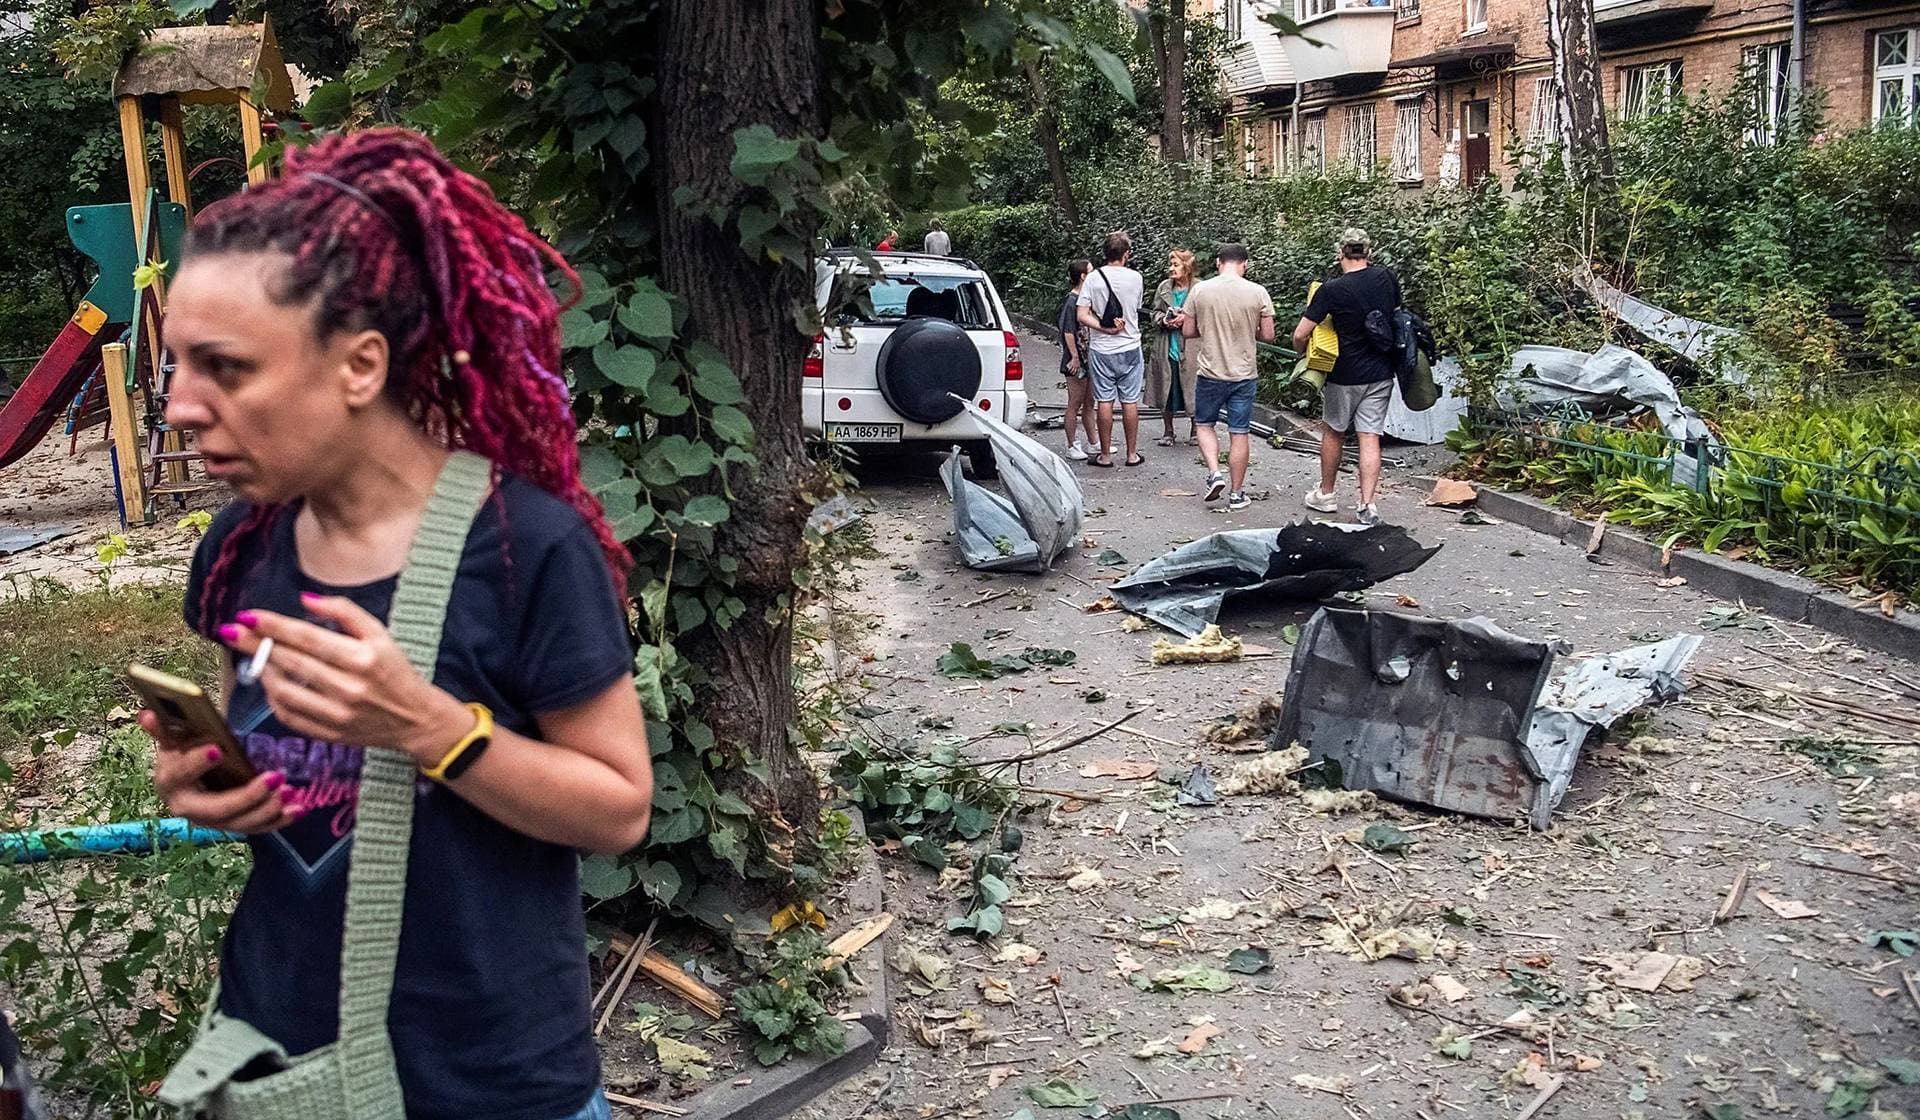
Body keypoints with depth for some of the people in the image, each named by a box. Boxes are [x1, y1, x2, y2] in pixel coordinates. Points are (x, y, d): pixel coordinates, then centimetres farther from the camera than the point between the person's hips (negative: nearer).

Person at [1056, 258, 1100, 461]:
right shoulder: (1071, 301, -14)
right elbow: (1068, 332, -17)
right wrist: (1075, 357, -19)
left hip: (1089, 358, 8)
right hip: (1077, 361, -8)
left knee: (1089, 404, 15)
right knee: (1075, 405, -1)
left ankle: (1092, 442, 24)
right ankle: (1072, 446, 6)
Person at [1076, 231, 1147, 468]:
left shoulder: (1093, 278, -7)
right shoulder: (1136, 278, -5)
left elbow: (1083, 316, -11)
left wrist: (1105, 328, -11)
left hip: (1101, 349, 0)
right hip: (1130, 348, 0)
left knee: (1105, 402, 4)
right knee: (1130, 402, 7)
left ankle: (1105, 455, 9)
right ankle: (1132, 454, 14)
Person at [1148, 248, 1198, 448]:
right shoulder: (1164, 287, 6)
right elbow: (1155, 313, 13)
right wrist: (1164, 320, -8)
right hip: (1166, 348, 4)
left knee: (1191, 391, 4)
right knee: (1166, 391, 10)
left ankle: (1195, 431, 22)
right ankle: (1168, 432, 23)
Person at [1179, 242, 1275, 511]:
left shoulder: (1200, 290, -6)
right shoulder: (1258, 292, -7)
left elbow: (1187, 332, -1)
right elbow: (1268, 335, -3)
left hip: (1210, 372, 0)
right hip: (1245, 374, 0)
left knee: (1205, 423, 20)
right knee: (1240, 433, 8)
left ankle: (1214, 473, 2)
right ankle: (1236, 493, 14)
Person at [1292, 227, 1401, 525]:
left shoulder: (1331, 290, -16)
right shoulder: (1387, 278, -3)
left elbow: (1300, 335, -14)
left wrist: (1304, 354, 7)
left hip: (1345, 375, -3)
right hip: (1381, 373, 3)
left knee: (1332, 432, 16)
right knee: (1370, 438, 3)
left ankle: (1326, 495, 28)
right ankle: (1368, 505, -5)